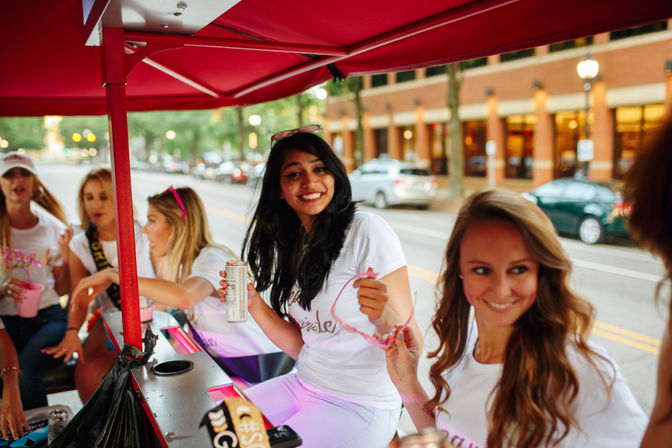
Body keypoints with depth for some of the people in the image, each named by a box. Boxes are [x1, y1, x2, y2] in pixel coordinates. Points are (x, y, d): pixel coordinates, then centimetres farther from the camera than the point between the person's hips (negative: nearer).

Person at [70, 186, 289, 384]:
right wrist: (156, 254, 11)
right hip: (224, 358, 8)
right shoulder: (186, 259, 7)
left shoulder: (212, 257, -22)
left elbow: (183, 297, -42)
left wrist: (113, 275, -34)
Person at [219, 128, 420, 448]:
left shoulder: (368, 232, -16)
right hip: (304, 385, 6)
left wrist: (384, 317, -37)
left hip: (362, 406, -6)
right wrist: (254, 304, -6)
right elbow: (301, 347, 5)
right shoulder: (293, 246, 5)